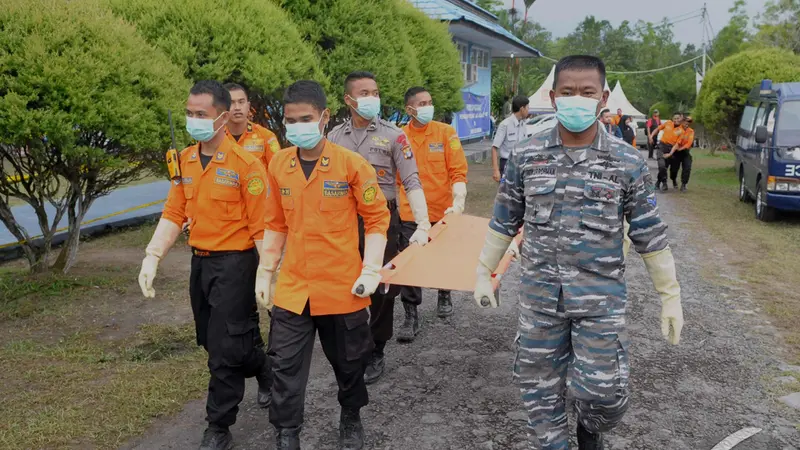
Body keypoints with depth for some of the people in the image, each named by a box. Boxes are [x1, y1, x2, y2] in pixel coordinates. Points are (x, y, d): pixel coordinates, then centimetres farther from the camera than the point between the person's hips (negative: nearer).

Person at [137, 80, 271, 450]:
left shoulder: (245, 163, -15)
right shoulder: (185, 161, 5)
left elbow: (261, 225, -15)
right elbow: (174, 214, 6)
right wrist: (152, 257, -3)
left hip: (235, 263, -7)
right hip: (200, 262, 7)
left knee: (224, 350, 0)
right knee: (210, 341, 20)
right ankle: (265, 369, 46)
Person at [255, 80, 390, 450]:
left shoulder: (351, 164, -11)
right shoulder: (278, 165, 0)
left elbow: (377, 219, -5)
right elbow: (275, 224, 10)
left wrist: (371, 271, -11)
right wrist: (265, 272, 10)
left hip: (343, 287, -2)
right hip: (292, 288, 2)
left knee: (348, 362, 16)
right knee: (286, 367, 3)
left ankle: (351, 420, 42)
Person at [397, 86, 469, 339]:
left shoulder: (446, 133, -3)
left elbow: (458, 171, -6)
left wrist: (458, 200, -19)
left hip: (442, 212, 1)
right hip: (410, 214, -1)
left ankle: (444, 295, 45)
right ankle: (410, 316, 10)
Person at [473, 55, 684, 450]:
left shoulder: (628, 163, -6)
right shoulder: (525, 158, -2)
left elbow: (649, 235, 0)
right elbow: (503, 222, 8)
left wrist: (670, 295, 3)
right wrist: (484, 273, 11)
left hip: (601, 298, -1)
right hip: (539, 297, 2)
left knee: (606, 393, 1)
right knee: (540, 390, 11)